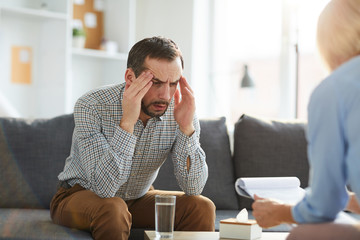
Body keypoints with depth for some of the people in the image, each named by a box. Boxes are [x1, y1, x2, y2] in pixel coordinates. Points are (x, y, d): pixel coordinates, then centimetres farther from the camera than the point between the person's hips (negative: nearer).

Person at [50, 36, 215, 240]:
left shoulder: (179, 110, -16)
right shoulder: (91, 106, -27)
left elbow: (193, 189, -20)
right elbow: (104, 187, -35)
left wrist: (187, 126, -32)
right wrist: (127, 121, -42)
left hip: (138, 199, 4)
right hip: (81, 196, -3)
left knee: (202, 207, -18)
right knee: (112, 208, -36)